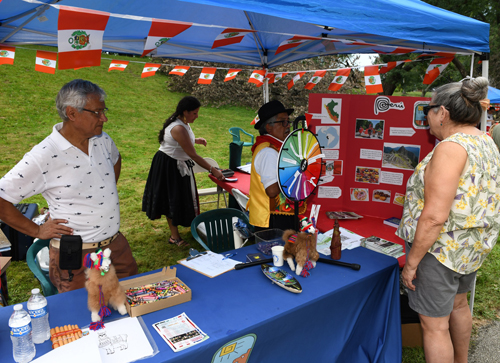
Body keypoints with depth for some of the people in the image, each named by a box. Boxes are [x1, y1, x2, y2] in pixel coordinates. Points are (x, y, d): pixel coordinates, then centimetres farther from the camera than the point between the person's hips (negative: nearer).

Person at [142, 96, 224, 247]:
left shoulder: (182, 123, 2)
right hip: (169, 166, -9)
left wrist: (195, 140, 7)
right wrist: (212, 170, -26)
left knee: (176, 197, 19)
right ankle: (174, 236, 14)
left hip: (178, 165, 9)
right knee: (173, 199, 1)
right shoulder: (178, 129, -29)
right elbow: (193, 155, -29)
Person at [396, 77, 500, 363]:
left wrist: (411, 262, -20)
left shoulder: (451, 148, -24)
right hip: (473, 245, 10)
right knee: (458, 304, 29)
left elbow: (434, 217, -28)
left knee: (434, 325, 4)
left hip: (443, 247, -10)